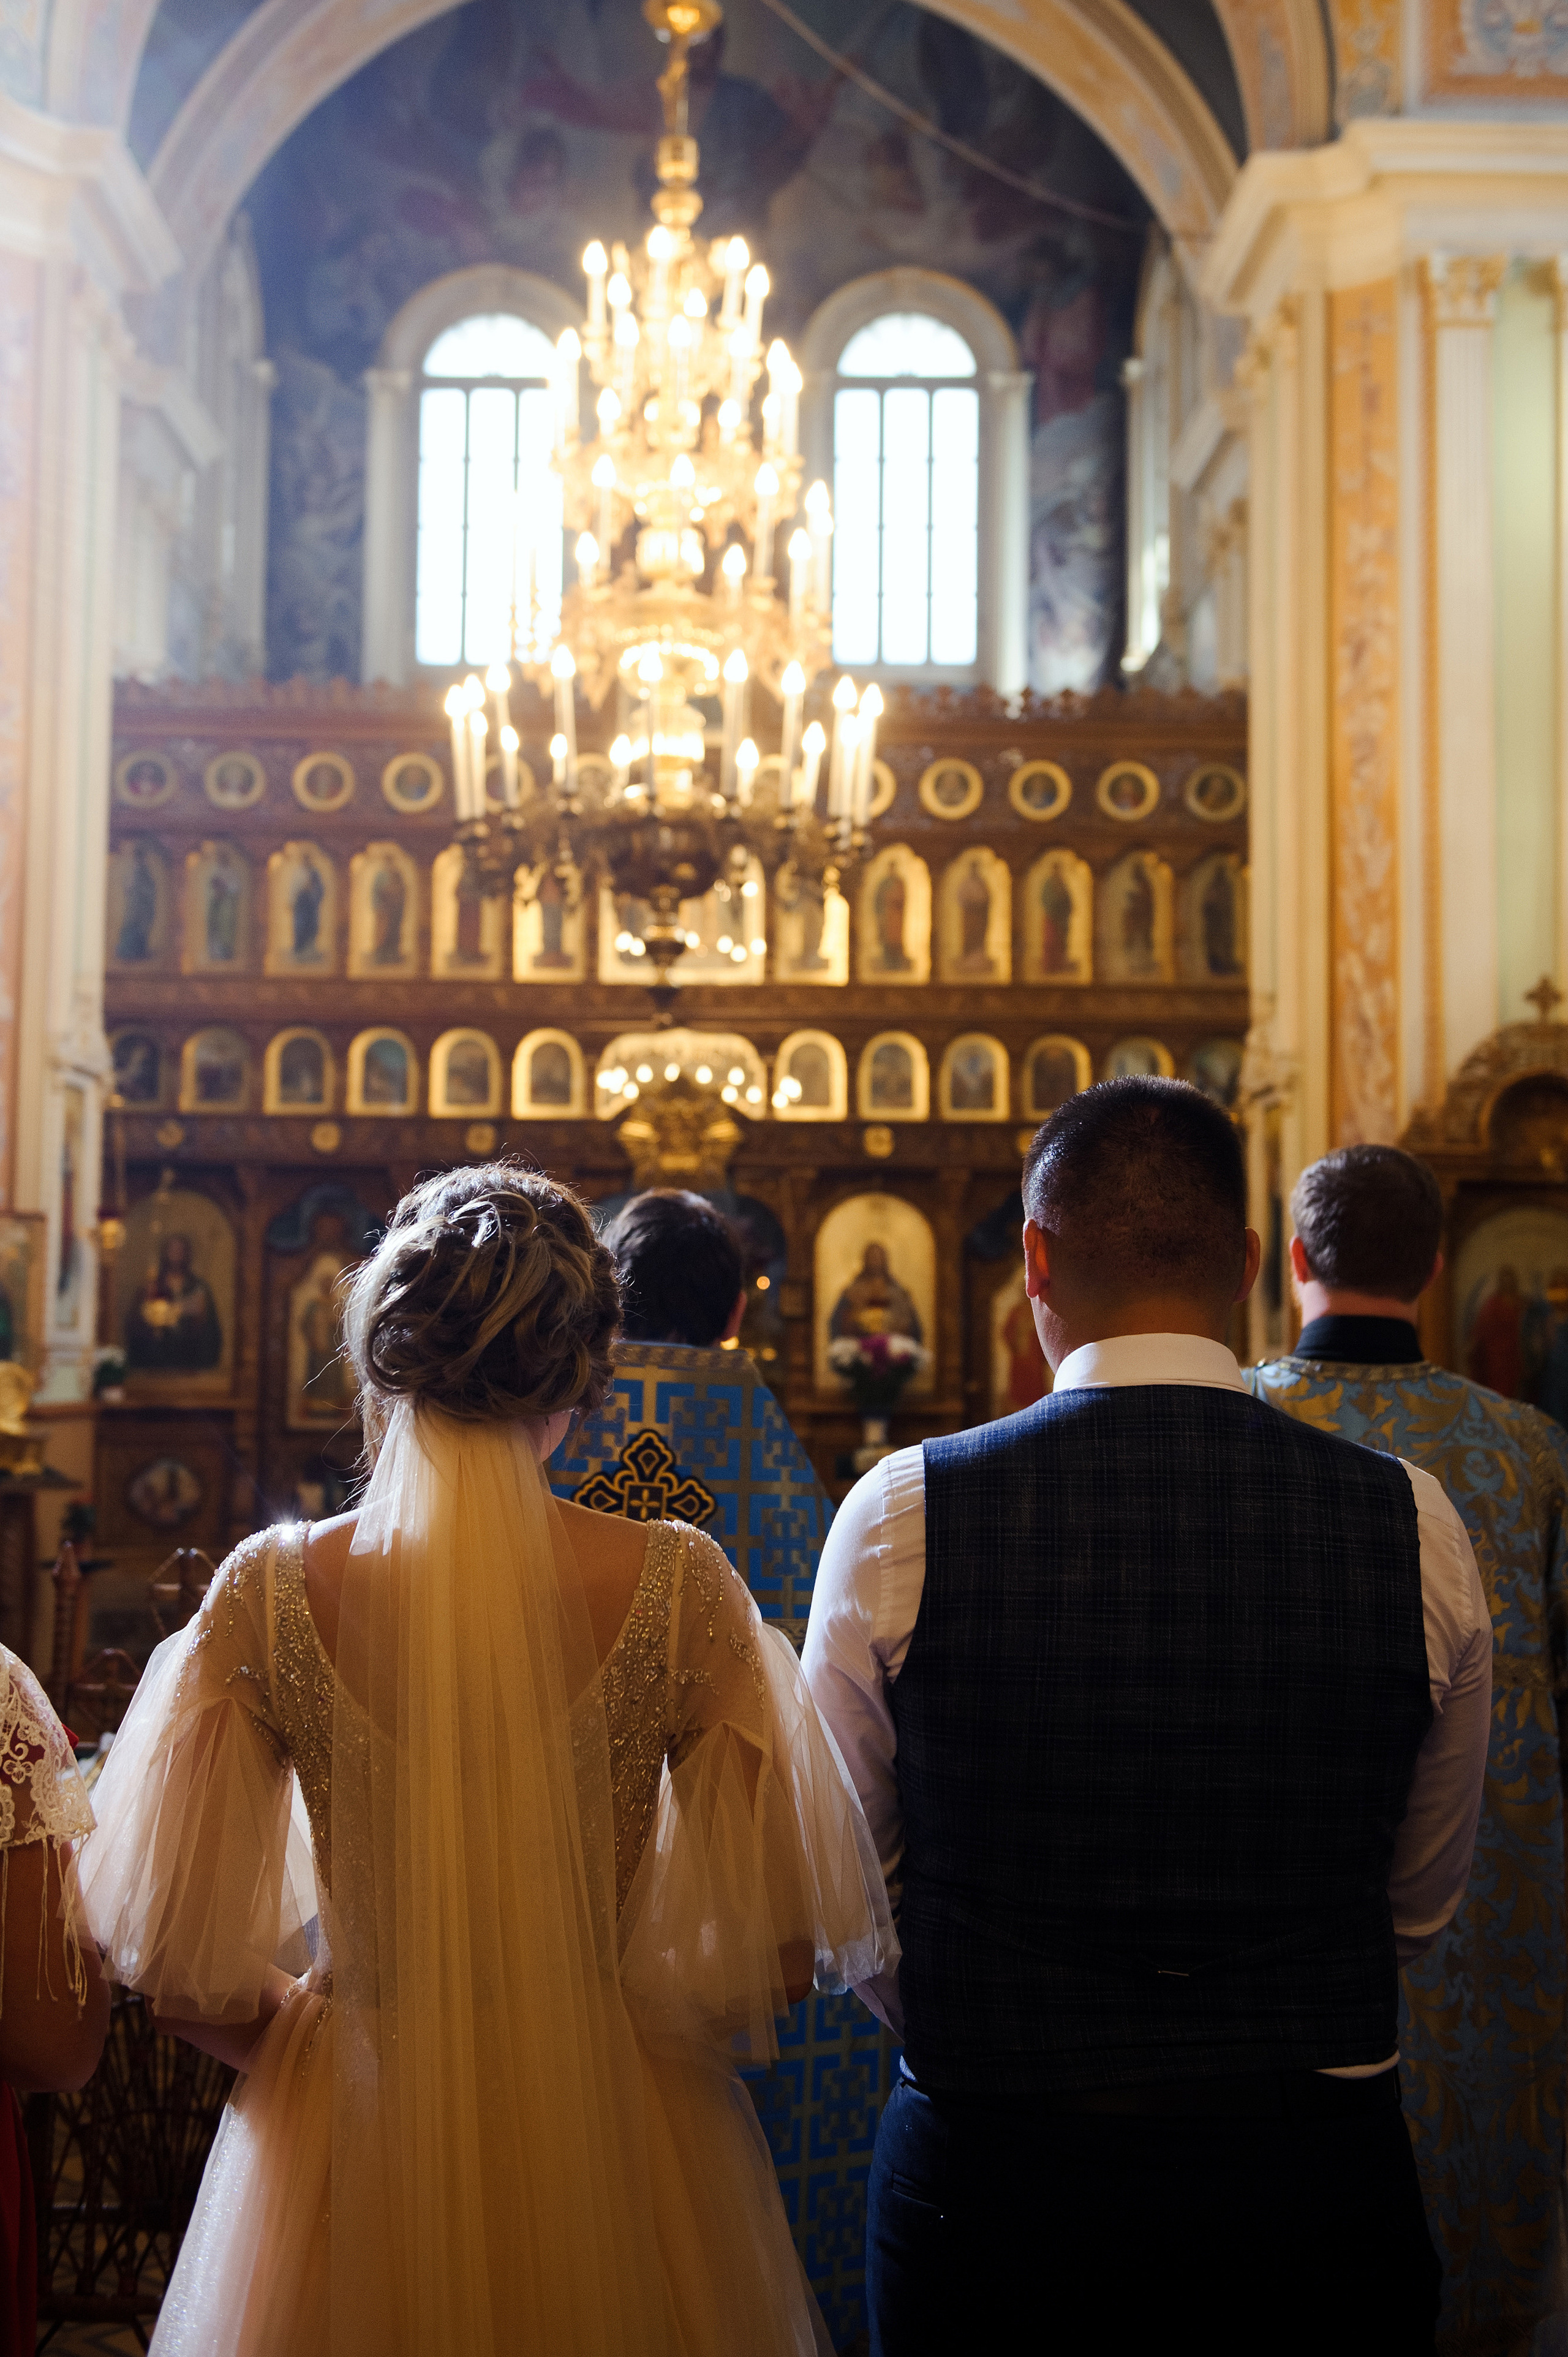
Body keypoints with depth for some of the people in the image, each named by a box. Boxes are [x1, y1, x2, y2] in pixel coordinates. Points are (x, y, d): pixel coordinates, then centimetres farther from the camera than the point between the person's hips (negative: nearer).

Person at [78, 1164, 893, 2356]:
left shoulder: (271, 1593, -12)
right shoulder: (679, 1584, -14)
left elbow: (181, 1968, -8)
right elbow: (776, 1949, -10)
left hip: (351, 2155, 0)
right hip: (612, 2162, 0)